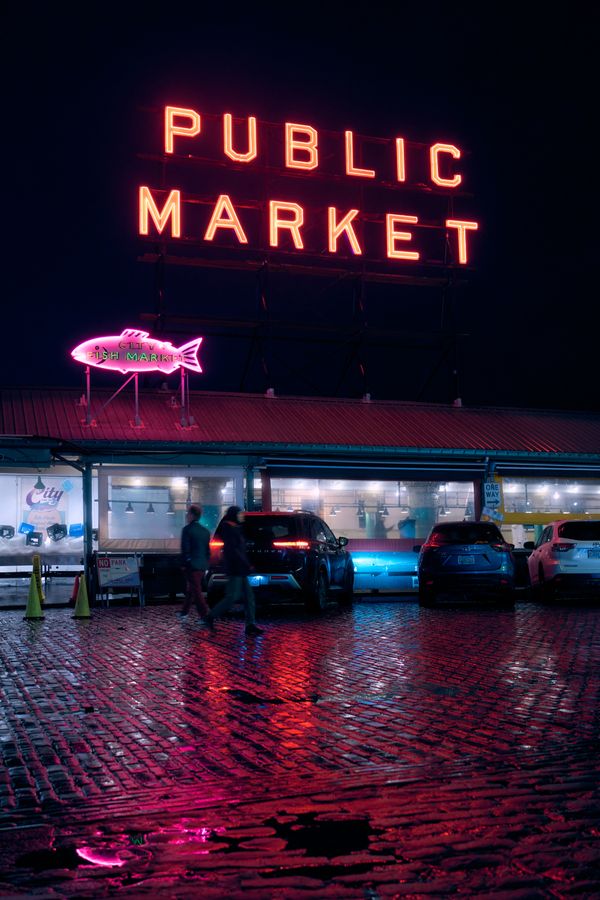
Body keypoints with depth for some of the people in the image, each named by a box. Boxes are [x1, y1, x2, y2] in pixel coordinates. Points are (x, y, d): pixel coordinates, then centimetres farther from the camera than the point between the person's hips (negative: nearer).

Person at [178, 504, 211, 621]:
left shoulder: (187, 529, -11)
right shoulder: (205, 531, 10)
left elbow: (185, 549, -15)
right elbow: (208, 550, 14)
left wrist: (184, 564, -8)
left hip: (192, 565, -7)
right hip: (202, 565, 7)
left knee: (196, 591, -4)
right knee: (190, 589, 20)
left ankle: (206, 616, -8)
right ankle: (184, 612, 31)